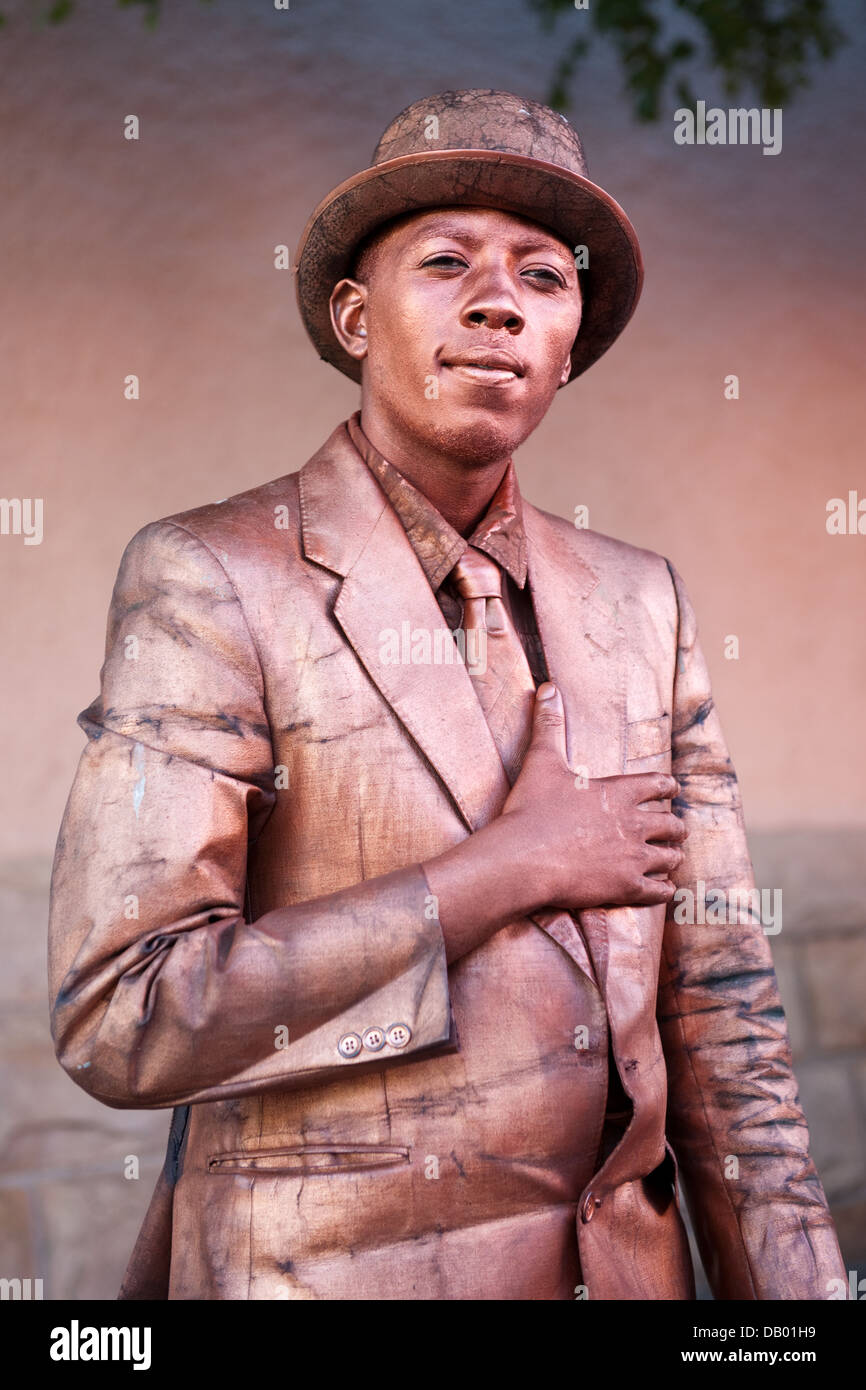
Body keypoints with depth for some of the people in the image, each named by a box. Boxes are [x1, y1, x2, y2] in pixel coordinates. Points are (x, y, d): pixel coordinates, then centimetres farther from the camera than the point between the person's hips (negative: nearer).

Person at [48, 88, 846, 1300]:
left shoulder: (636, 602, 2)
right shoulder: (211, 582, -12)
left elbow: (716, 1008, 4)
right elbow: (121, 1020, -21)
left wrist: (793, 1283, -2)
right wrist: (512, 868, -18)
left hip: (623, 1257, 5)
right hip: (330, 1264, -4)